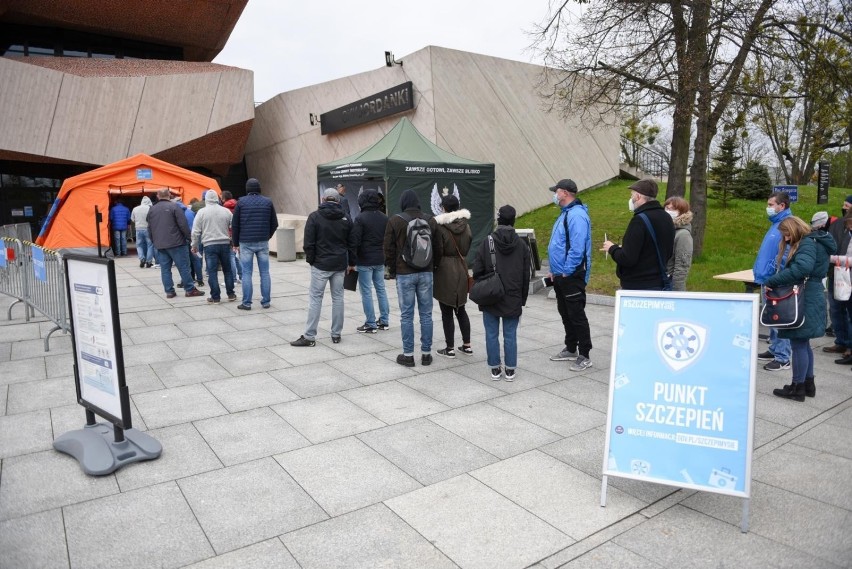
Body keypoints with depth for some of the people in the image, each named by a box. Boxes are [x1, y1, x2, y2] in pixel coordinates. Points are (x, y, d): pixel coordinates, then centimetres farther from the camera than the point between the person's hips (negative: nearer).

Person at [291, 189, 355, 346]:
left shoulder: (315, 217, -5)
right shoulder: (345, 219, 6)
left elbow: (309, 243, -8)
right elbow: (351, 243, 10)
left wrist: (310, 259, 5)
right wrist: (351, 263, 17)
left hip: (321, 264, -3)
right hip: (340, 265, 4)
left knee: (315, 298, 0)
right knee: (338, 297, 10)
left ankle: (309, 336, 1)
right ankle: (336, 334, 15)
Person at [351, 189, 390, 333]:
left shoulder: (360, 218, -12)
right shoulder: (384, 218, 7)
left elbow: (355, 241, -15)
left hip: (364, 261, -6)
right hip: (380, 260, 6)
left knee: (366, 292, 0)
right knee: (381, 289, 14)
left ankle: (371, 324, 3)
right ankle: (384, 321, 20)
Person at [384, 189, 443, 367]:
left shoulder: (395, 221, -4)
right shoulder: (430, 221, 4)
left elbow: (389, 249, -2)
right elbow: (438, 249, 7)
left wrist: (393, 269, 11)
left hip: (404, 274, -2)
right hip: (426, 273, 3)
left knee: (406, 315, 3)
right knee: (426, 314, 7)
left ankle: (408, 355, 8)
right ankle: (426, 354, 13)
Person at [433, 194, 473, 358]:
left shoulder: (440, 226, -14)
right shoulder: (466, 225, 4)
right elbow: (470, 248, 9)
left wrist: (433, 266, 0)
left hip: (444, 271, -6)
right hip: (462, 271, 6)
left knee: (447, 312, 3)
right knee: (460, 309, 17)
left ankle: (450, 349, 9)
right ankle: (467, 345, 21)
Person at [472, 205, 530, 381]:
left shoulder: (486, 242, -8)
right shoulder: (522, 245, 0)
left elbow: (477, 271, -7)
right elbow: (526, 276, 4)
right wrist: (522, 299, 12)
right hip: (513, 300, 2)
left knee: (492, 335, 7)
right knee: (510, 335, 8)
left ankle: (495, 369, 14)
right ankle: (510, 370, 14)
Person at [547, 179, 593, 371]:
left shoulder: (577, 215, -18)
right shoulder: (565, 213, 14)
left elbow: (577, 249, -25)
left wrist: (566, 272, -19)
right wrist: (555, 270, 17)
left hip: (571, 276, -10)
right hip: (560, 275, 10)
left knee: (577, 315, -3)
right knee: (565, 314, 18)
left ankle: (584, 356, 6)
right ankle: (571, 349, 31)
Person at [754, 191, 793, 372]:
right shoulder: (776, 223, 15)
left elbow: (786, 255, -23)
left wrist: (772, 275, -21)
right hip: (768, 280, 10)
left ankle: (783, 358, 4)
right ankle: (774, 350, 29)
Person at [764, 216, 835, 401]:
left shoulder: (808, 243, -12)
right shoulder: (802, 244, 20)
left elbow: (801, 268, -28)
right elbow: (789, 267, 14)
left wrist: (771, 281, -25)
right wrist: (775, 281, -1)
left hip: (805, 300, -10)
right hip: (806, 299, 10)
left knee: (798, 343, -4)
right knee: (803, 343, 16)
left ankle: (797, 388, 3)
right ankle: (808, 383, 26)